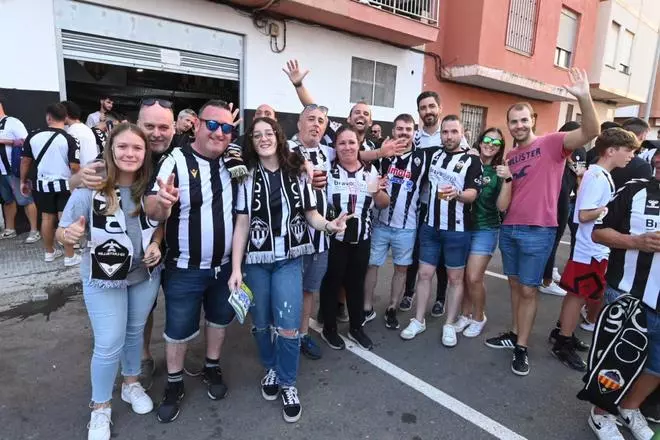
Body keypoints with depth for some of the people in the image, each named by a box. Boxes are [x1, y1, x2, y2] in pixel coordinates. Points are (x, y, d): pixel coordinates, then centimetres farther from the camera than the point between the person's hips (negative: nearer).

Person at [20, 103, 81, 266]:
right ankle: (70, 256, 5)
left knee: (47, 218, 15)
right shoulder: (69, 139, -14)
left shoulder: (33, 136, -2)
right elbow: (75, 167, -17)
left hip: (43, 184, 4)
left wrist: (23, 181, 18)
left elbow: (25, 161, 5)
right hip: (65, 185, -4)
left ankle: (49, 252, 29)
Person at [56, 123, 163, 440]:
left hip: (146, 274, 3)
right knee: (109, 345, 5)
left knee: (135, 331, 21)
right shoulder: (90, 188, -19)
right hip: (103, 279, -3)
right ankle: (100, 408, 30)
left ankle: (131, 384, 46)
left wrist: (156, 244, -12)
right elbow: (63, 232, -14)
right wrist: (70, 235, -37)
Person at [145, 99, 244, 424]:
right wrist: (162, 202, -42)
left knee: (220, 319, 21)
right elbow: (153, 212, -20)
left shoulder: (235, 161, -3)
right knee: (179, 328, 13)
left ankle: (212, 368, 45)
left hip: (227, 265, 4)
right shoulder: (175, 161, -14)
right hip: (185, 270, -3)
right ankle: (174, 384, 36)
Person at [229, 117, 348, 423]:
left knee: (288, 328, -3)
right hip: (256, 261, 1)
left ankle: (288, 383, 22)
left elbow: (311, 215, 5)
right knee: (262, 325, 13)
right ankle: (271, 369, 41)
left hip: (289, 260, 0)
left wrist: (329, 225, -17)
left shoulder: (297, 173, 1)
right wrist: (236, 268, -7)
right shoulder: (246, 177, -2)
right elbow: (241, 225, -3)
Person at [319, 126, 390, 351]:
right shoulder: (328, 170, -7)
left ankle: (356, 327, 32)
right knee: (332, 282, 9)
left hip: (362, 237, 4)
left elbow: (384, 204, 5)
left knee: (357, 282, 15)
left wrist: (376, 191, -15)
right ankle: (329, 329, 27)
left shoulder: (370, 170, 3)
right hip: (334, 237, -3)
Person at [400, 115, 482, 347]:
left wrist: (457, 193, -34)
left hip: (457, 229, -3)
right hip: (430, 226, 4)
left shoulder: (472, 160, -5)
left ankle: (450, 324, 21)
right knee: (424, 273, 7)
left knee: (455, 277, 7)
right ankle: (418, 320, 19)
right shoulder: (433, 155, 7)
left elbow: (472, 194, -15)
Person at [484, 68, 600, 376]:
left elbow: (591, 132, -23)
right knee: (515, 284, 14)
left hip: (538, 232, -5)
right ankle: (514, 335, 29)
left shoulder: (551, 143, -5)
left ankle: (521, 349, 14)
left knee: (528, 290, 2)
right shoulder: (509, 157, 11)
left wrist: (584, 97, -35)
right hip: (509, 229, 6)